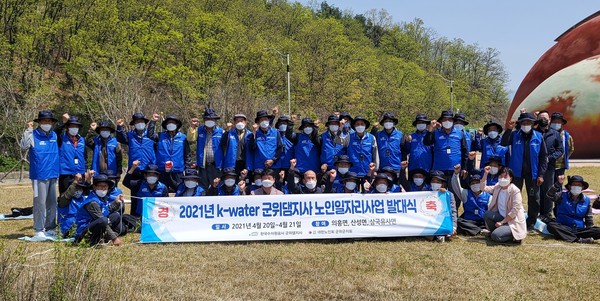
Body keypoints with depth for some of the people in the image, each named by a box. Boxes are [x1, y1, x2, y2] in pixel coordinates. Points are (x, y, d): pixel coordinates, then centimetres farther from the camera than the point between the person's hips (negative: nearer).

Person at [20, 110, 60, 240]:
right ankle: (39, 230, 0)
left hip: (53, 175, 6)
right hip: (39, 176, -5)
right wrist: (28, 130, -24)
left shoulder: (55, 136, 10)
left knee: (52, 203, 11)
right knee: (40, 203, -6)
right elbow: (24, 145, -22)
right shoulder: (33, 135, -4)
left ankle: (50, 229, 21)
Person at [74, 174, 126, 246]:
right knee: (103, 220, -37)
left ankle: (103, 239, 1)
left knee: (116, 216, 15)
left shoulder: (103, 197, 7)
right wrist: (113, 238, -27)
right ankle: (94, 242, -13)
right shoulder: (92, 202, -22)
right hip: (84, 232, -10)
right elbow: (102, 221, -26)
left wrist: (116, 202, 3)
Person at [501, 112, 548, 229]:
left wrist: (541, 174, -5)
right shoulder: (514, 135, 1)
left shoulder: (538, 136, 0)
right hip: (517, 171, 0)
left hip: (532, 173, 0)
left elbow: (543, 156, 1)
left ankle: (531, 223, 19)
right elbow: (504, 143, -16)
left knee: (533, 199, 6)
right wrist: (508, 129, -26)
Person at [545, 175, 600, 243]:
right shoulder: (563, 196, 3)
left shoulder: (586, 200, 11)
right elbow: (550, 195, -17)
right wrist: (559, 184, -27)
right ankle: (578, 240, -39)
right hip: (564, 228, -2)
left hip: (580, 229, 2)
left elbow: (589, 219, 17)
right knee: (551, 225, -34)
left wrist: (589, 232, 4)